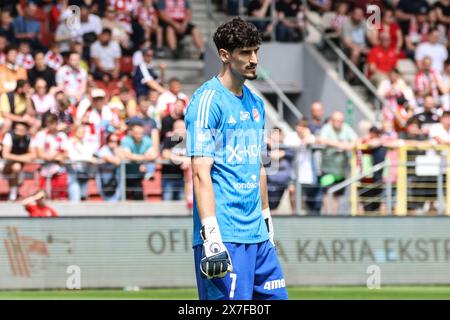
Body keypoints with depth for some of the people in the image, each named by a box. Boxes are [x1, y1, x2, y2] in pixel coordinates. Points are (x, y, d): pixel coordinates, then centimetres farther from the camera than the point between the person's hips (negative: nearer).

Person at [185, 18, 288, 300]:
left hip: (257, 234, 8)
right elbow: (201, 173, -16)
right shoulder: (207, 101, -9)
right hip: (225, 235, -8)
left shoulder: (256, 103, 16)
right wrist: (211, 236, -23)